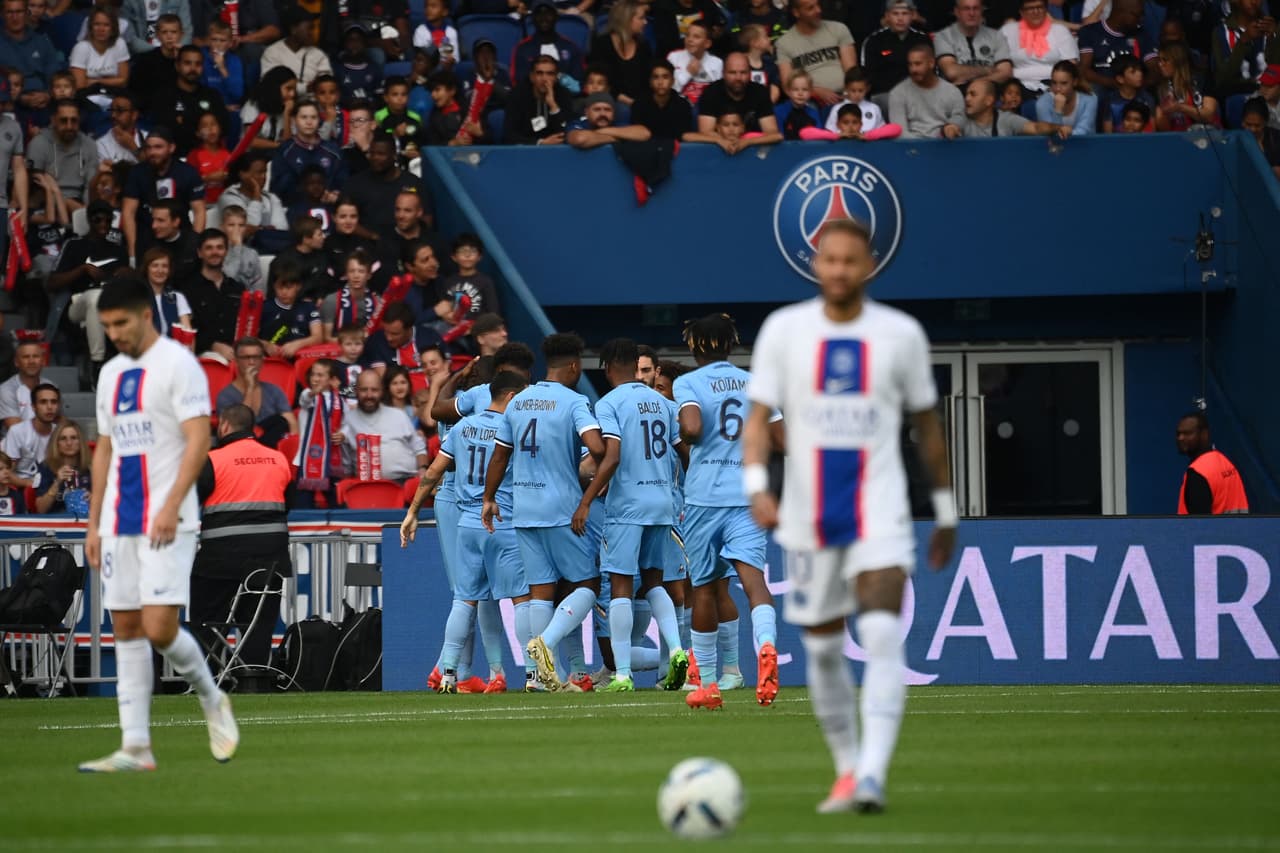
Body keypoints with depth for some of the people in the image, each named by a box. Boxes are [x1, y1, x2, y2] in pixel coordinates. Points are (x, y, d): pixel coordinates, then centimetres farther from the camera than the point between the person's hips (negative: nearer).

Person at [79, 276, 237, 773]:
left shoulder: (177, 364, -6)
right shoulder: (112, 374, 17)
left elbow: (199, 440, -13)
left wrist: (171, 507, -22)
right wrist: (94, 524, 16)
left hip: (167, 522, -7)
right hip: (119, 523, 7)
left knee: (159, 628, -15)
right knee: (126, 630, 3)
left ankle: (212, 700, 12)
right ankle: (136, 747, 4)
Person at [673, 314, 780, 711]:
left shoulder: (688, 384, 0)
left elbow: (692, 428, -19)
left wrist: (681, 435, 3)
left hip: (704, 496, -2)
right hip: (748, 494, 2)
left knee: (704, 586, 10)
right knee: (752, 575, -11)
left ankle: (707, 682, 19)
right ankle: (766, 645, -41)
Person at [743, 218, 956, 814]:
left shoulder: (901, 334, 2)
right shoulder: (784, 329, 1)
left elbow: (927, 424, 12)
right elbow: (758, 417, -2)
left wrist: (944, 510, 15)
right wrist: (756, 485, -19)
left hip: (880, 510, -2)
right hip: (807, 514, 2)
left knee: (882, 635, -20)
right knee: (823, 648, 8)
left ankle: (873, 776, -26)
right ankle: (846, 770, 25)